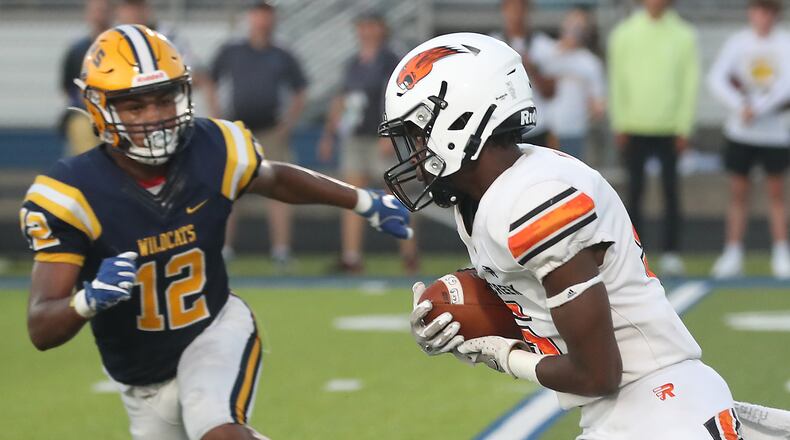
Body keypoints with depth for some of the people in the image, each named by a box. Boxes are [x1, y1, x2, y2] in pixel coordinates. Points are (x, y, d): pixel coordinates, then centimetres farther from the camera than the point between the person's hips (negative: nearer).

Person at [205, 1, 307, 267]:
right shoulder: (230, 53, 8)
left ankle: (281, 248, -7)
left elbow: (300, 94, 14)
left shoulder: (282, 58, 9)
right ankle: (223, 247, 6)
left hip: (272, 132, 0)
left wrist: (287, 125, 2)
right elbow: (211, 87, 14)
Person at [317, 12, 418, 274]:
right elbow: (341, 102, 22)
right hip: (353, 139, 7)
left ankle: (409, 253, 8)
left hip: (379, 140, -7)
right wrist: (329, 135, 18)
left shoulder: (389, 61, -5)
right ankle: (351, 258, -2)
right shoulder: (353, 65, 16)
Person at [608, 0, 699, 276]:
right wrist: (620, 124, -1)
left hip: (670, 127, -1)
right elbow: (617, 80, 4)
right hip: (635, 128, 1)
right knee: (635, 191, 3)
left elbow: (690, 82, 2)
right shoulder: (624, 35, 4)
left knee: (670, 191, 0)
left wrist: (684, 126, -3)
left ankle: (672, 254, 5)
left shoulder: (683, 36, 2)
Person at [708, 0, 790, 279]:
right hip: (740, 132, 1)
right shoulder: (737, 42, 2)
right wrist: (739, 106, -19)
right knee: (738, 192, 3)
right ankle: (733, 255, 8)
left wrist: (757, 108, -19)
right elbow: (716, 79, -6)